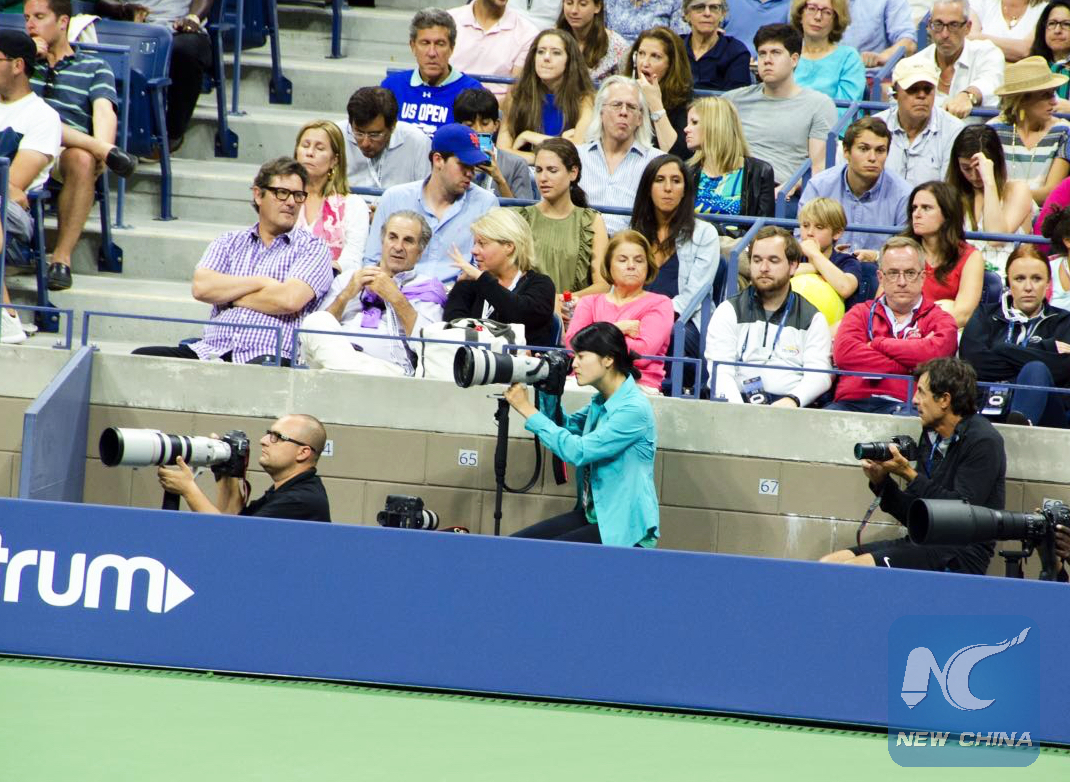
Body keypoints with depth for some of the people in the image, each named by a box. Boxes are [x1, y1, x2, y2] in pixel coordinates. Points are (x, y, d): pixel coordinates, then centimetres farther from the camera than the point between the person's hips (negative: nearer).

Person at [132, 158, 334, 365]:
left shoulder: (312, 247, 12)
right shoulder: (230, 242, 23)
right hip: (211, 351, 5)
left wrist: (227, 295, 6)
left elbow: (289, 300, -7)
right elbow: (201, 287, 4)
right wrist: (261, 282, -1)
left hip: (268, 357, -5)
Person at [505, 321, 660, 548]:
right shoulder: (601, 402, 10)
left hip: (625, 529, -9)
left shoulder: (634, 408, -19)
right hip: (592, 514, 9)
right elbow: (566, 427, 27)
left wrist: (528, 410, -20)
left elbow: (578, 451, -25)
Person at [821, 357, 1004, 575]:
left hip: (962, 555, -9)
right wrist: (881, 481, 1)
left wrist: (909, 474, -17)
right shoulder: (932, 438, 16)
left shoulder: (983, 442, -10)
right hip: (925, 544, 9)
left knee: (851, 570, -23)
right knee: (827, 564, -4)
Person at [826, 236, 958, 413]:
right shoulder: (860, 313, 23)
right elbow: (843, 352, 1)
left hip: (905, 406, -1)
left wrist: (877, 344, 3)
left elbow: (935, 353, -7)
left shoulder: (940, 320, 17)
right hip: (852, 403, 1)